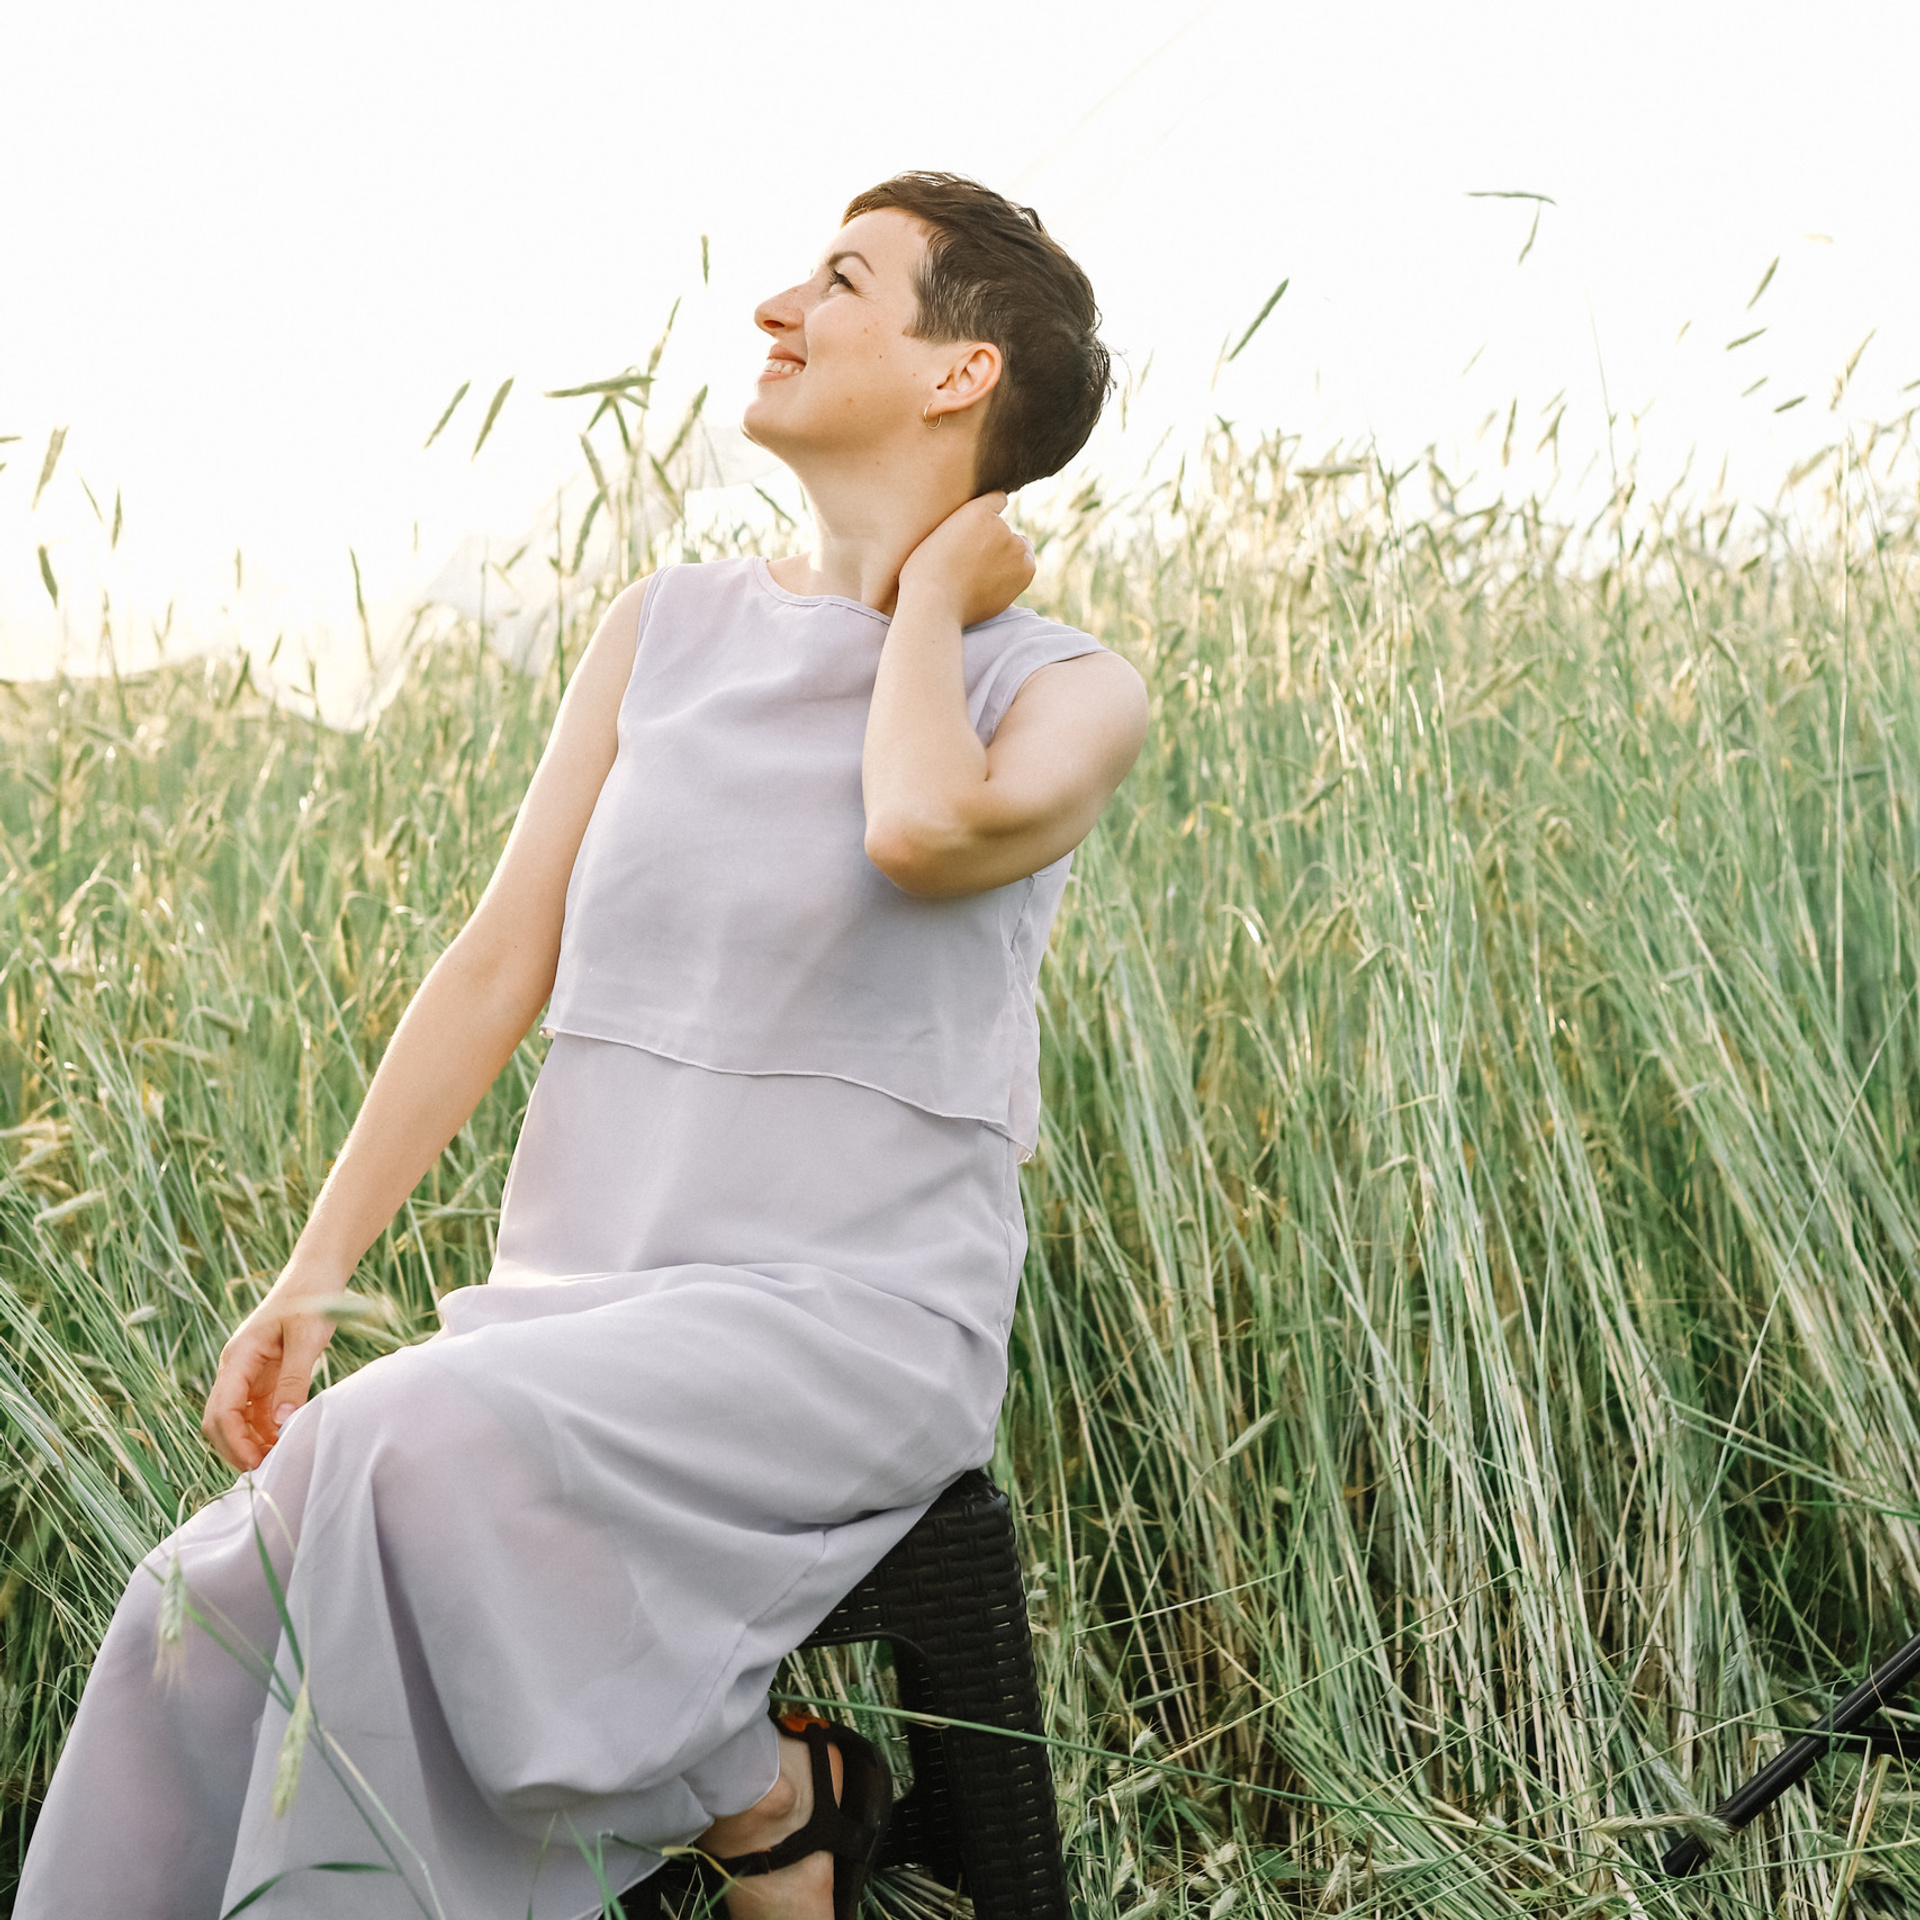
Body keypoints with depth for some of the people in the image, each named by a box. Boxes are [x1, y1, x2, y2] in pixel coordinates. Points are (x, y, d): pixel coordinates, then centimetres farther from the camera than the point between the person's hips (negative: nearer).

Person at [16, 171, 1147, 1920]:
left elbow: (926, 828, -25)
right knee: (219, 1608, -20)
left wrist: (927, 594, -4)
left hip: (853, 1321, -4)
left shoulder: (1066, 690, -1)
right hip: (582, 1301, 5)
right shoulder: (669, 630, 13)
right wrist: (311, 1277, 1)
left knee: (426, 1452, -32)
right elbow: (499, 966, 9)